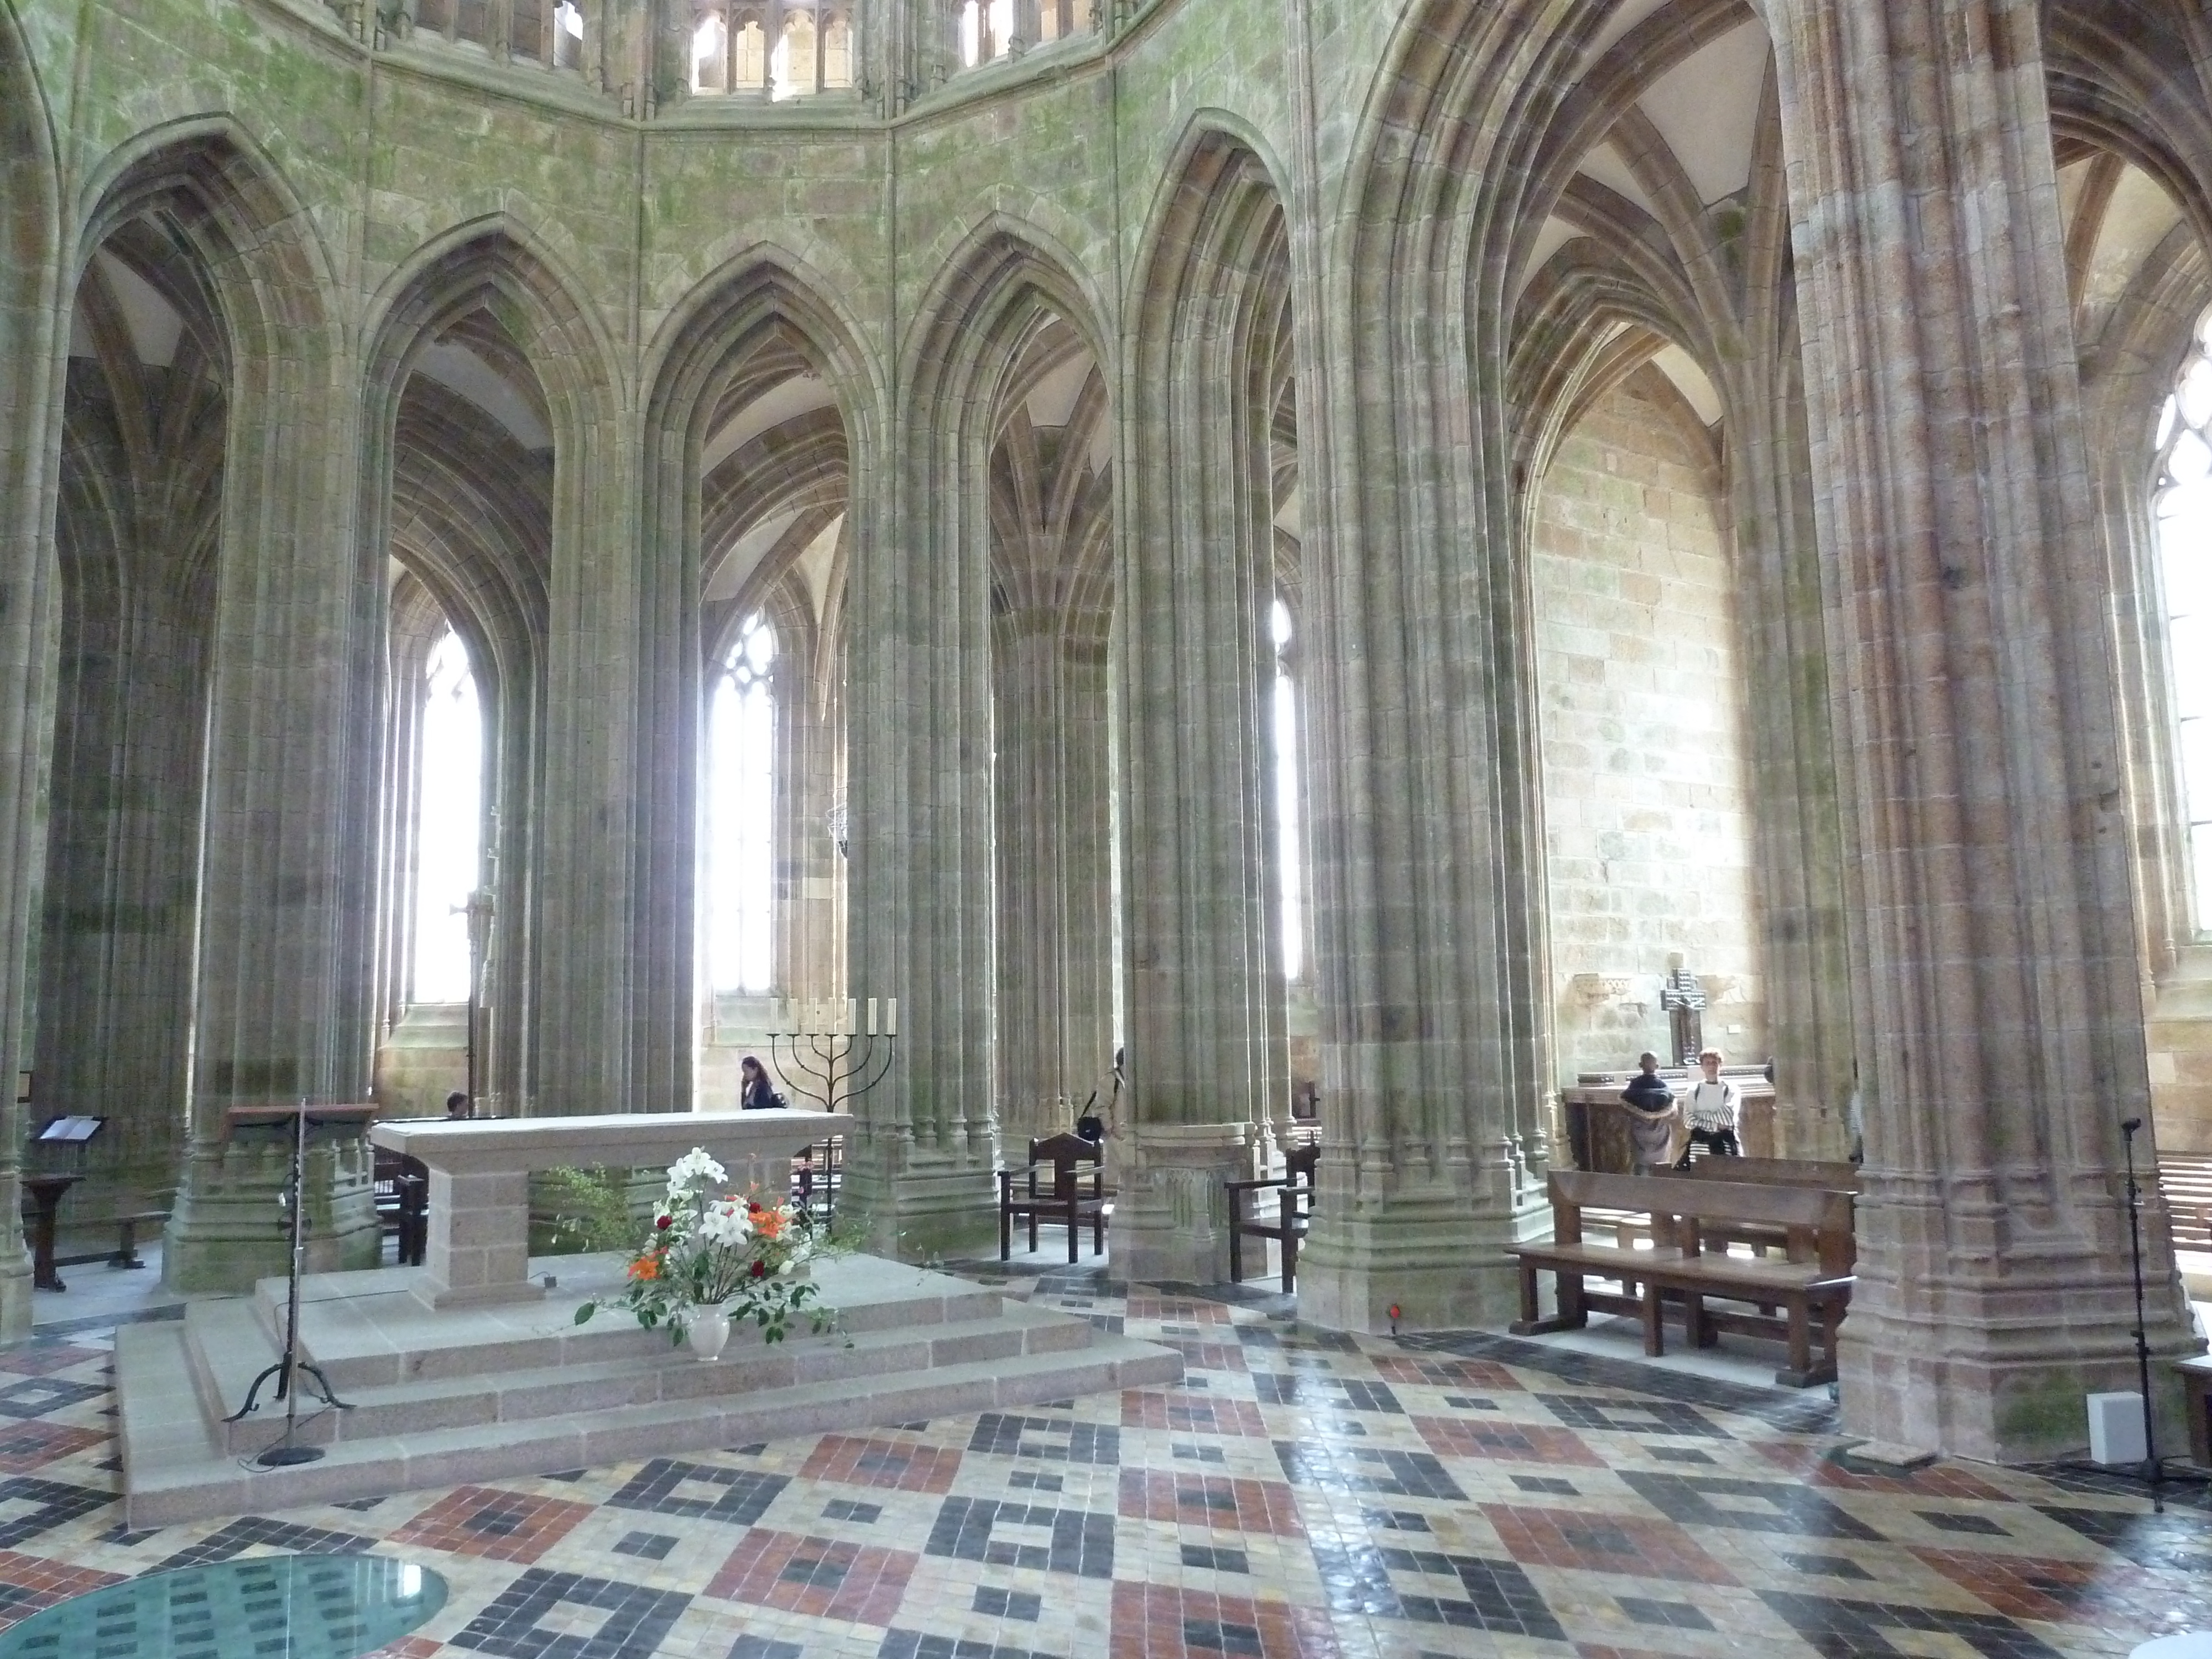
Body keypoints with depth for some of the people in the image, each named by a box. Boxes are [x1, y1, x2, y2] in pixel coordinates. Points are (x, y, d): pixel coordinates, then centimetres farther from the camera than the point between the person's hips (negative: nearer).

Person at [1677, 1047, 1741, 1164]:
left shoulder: (1730, 1089, 4)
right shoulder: (1694, 1090, 8)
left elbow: (1729, 1117, -9)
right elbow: (1689, 1120, -1)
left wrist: (1702, 1114, -3)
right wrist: (1716, 1126, -8)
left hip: (1725, 1140, -1)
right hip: (1700, 1140, 1)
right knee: (1681, 1171, -12)